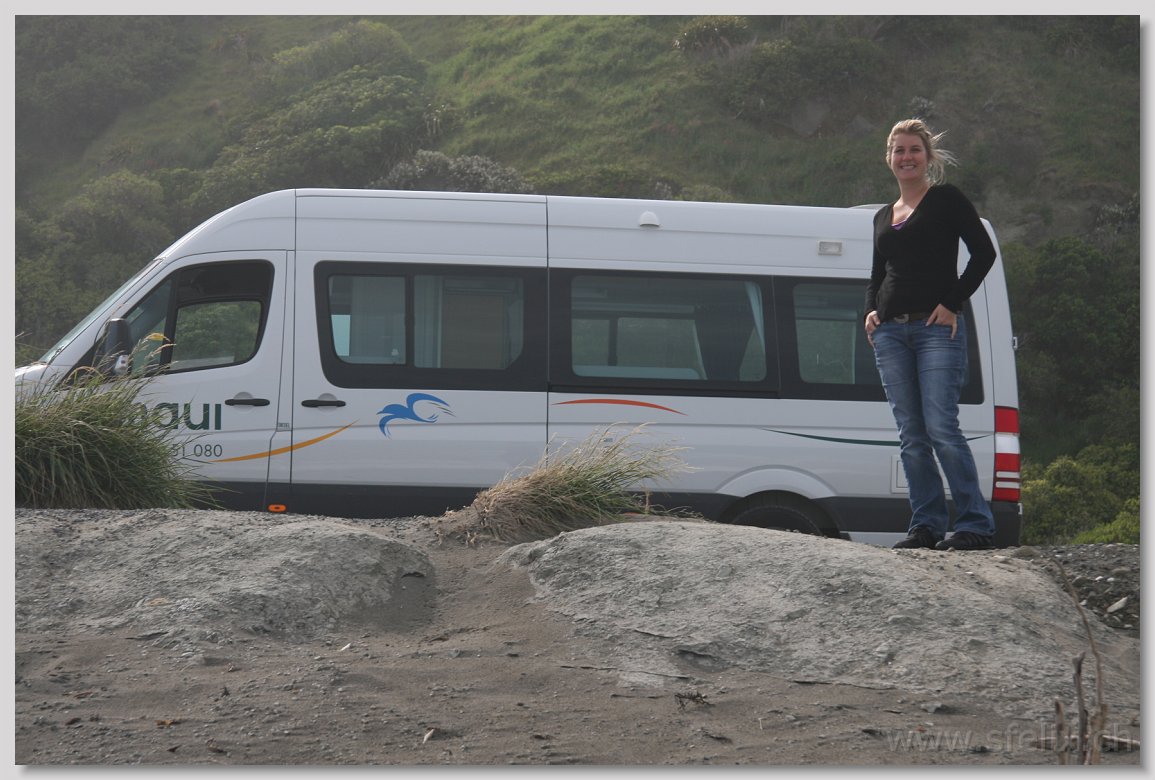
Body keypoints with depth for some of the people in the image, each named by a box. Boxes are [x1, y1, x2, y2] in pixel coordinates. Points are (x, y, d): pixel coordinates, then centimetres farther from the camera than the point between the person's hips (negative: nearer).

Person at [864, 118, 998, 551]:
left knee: (941, 429, -15)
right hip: (890, 332, 6)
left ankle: (976, 524, -12)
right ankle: (927, 524, 5)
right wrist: (871, 310, 8)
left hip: (937, 328, -6)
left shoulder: (946, 199, 3)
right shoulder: (883, 216, 21)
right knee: (911, 436, 3)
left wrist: (953, 303, -10)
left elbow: (983, 253, -4)